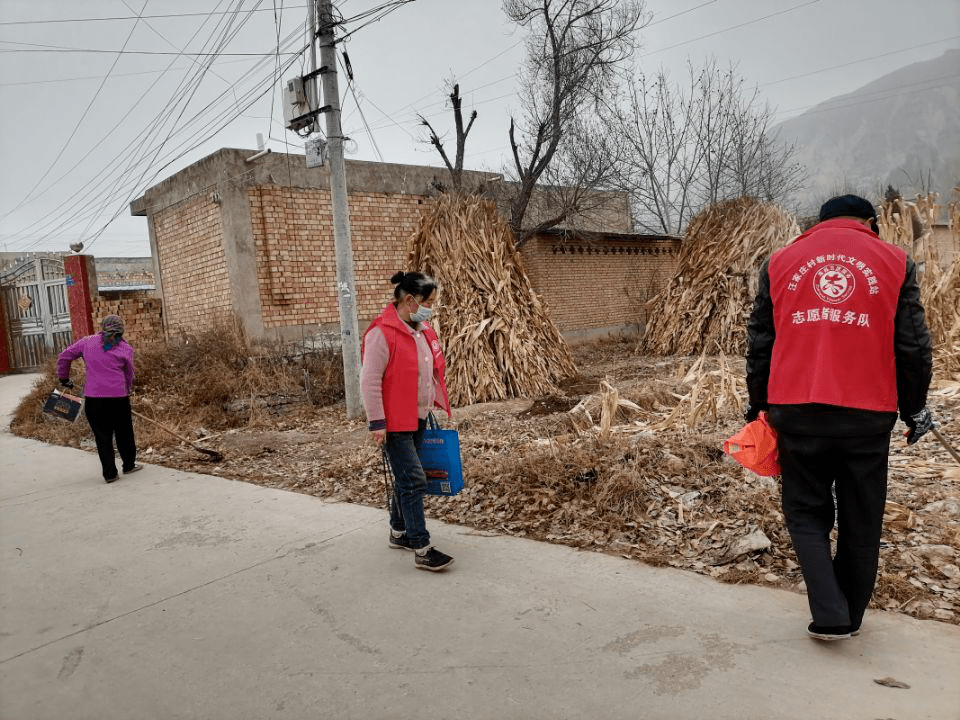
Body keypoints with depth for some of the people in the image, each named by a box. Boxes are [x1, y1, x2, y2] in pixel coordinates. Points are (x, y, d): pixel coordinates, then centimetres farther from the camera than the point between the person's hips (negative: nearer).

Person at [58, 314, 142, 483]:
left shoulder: (88, 341, 8)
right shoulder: (126, 348, 5)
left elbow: (64, 357, 12)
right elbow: (129, 376, 9)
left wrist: (64, 378, 23)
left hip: (93, 397, 1)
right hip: (118, 396, -1)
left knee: (102, 435, 9)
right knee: (124, 432, 15)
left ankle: (109, 473, 12)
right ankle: (129, 465, 29)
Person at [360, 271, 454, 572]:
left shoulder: (423, 330, 9)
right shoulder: (382, 333, -18)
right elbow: (370, 381, -19)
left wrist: (440, 404, 18)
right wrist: (376, 422, -20)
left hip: (419, 419, 9)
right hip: (395, 423, -9)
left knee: (406, 479, 18)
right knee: (414, 481, -8)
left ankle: (398, 532, 34)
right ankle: (422, 550, -1)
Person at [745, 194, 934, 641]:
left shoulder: (781, 261, 8)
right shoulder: (895, 261, 6)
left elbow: (760, 343, 8)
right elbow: (913, 347, 4)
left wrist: (758, 404, 17)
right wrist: (914, 409, 16)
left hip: (797, 411, 0)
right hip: (868, 414, 0)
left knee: (806, 512, 15)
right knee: (861, 521, 16)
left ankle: (830, 616, 6)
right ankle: (851, 617, 29)